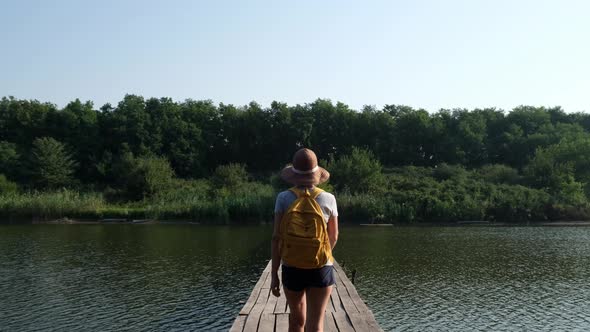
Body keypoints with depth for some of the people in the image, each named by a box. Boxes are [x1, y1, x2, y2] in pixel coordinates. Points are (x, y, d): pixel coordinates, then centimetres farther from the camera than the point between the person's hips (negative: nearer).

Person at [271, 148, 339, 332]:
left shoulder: (284, 198, -6)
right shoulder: (328, 199, -4)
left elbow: (276, 238, -9)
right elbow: (334, 236, 7)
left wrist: (274, 274, -3)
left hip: (292, 269, 1)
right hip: (321, 269, -1)